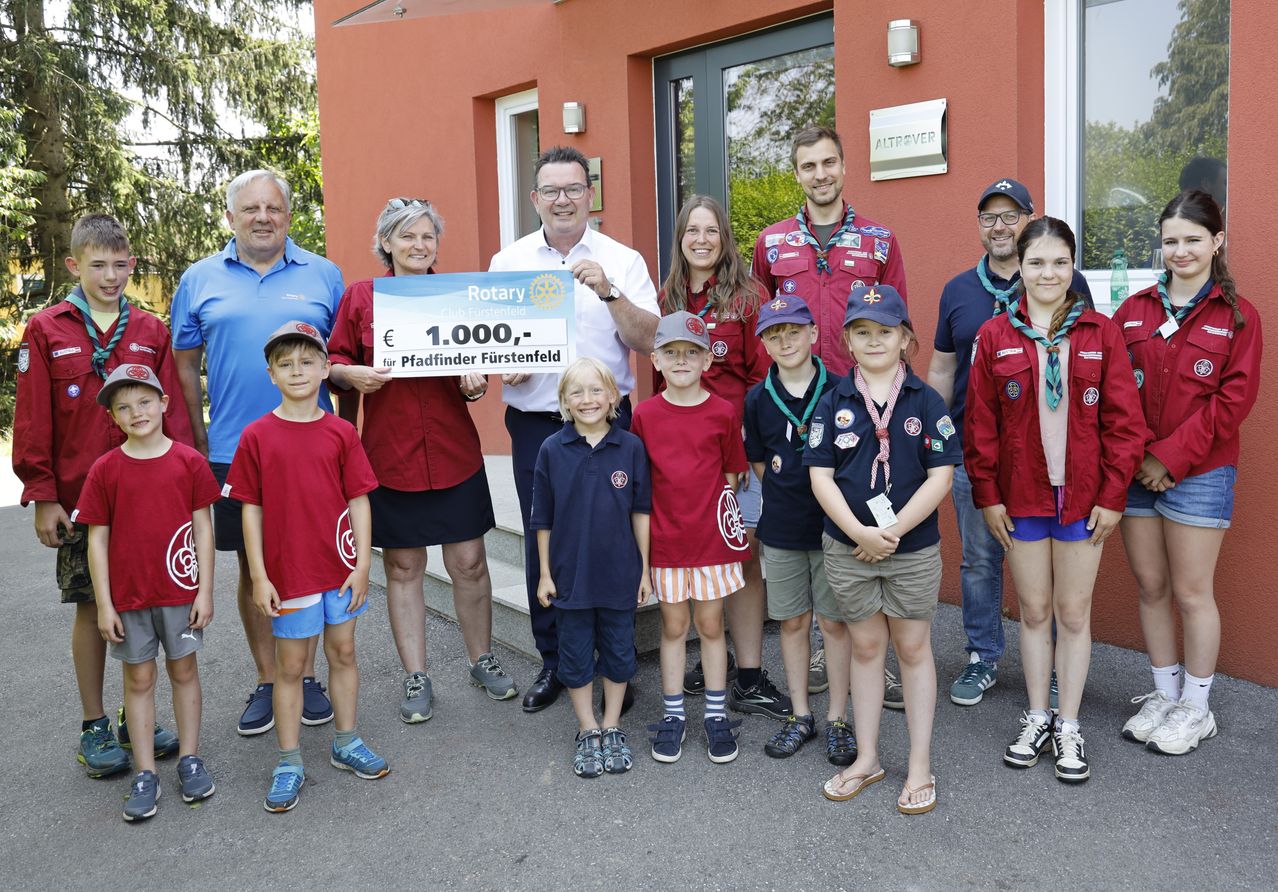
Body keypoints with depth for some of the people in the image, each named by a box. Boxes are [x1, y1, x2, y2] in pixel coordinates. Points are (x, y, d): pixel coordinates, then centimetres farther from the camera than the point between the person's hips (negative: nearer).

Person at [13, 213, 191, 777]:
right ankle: (94, 727, 19)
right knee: (91, 607, 6)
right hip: (80, 498, -2)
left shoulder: (151, 331, 5)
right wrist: (43, 497, -5)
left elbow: (172, 412, 5)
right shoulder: (46, 330, -1)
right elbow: (32, 420, -2)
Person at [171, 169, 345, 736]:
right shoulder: (201, 280, 6)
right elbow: (184, 366, 10)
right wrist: (198, 442, 6)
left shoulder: (322, 275, 6)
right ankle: (266, 682, 22)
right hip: (234, 451, 1)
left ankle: (307, 676, 21)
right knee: (252, 566, 8)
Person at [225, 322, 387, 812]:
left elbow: (359, 500, 0)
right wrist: (258, 577, -6)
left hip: (341, 568, 2)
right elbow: (251, 509, -3)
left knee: (343, 652, 14)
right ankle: (289, 762, 20)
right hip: (289, 572, -2)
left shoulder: (341, 432, -2)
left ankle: (346, 742, 31)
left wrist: (362, 564, -4)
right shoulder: (257, 436, -5)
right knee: (290, 665, 8)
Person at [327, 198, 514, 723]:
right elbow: (334, 364, 6)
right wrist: (352, 374, -15)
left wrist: (476, 382, -8)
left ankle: (482, 661, 27)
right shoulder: (359, 297, 2)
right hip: (389, 454, -1)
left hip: (455, 452, 1)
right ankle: (415, 678, 21)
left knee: (469, 562, 6)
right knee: (402, 567, 8)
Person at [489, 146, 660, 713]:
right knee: (542, 544, 6)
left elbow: (647, 341, -4)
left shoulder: (623, 261, 4)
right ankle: (554, 661, 22)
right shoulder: (507, 263, 10)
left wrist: (610, 292, -18)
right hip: (535, 425, 2)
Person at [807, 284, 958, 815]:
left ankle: (920, 766, 20)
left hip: (914, 547, -1)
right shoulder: (833, 403, 0)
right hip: (847, 547, 2)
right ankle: (866, 758, 26)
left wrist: (894, 531, -16)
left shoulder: (926, 401, -4)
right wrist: (861, 533, -15)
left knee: (913, 649, 9)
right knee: (866, 647, 13)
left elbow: (940, 476, -9)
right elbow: (821, 476, -4)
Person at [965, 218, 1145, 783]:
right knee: (1034, 611, 11)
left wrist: (1112, 496, -7)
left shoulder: (1101, 334, -1)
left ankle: (1069, 727, 21)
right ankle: (1036, 719, 26)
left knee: (1074, 612, 8)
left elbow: (1123, 420, -2)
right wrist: (987, 495, -3)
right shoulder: (995, 337, 0)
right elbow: (980, 424, 0)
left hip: (1083, 498, 0)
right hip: (1021, 498, 1)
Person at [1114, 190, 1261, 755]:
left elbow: (1234, 397, -9)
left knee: (1192, 592, 3)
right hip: (1136, 471, 3)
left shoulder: (1237, 316, -1)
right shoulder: (1134, 311, 7)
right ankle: (1165, 694, 28)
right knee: (1150, 587, 11)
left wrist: (1171, 456, -15)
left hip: (1199, 473, -3)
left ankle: (1196, 708, 20)